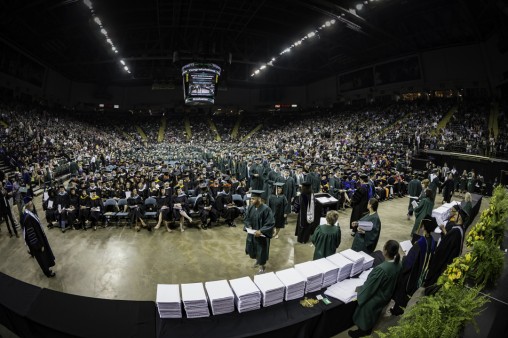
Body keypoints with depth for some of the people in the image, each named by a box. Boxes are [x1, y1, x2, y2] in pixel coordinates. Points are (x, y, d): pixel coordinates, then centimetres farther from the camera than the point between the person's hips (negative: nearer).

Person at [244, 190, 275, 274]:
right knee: (252, 248, 20)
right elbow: (246, 218, 5)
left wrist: (261, 231, -26)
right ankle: (257, 260, 49)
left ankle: (262, 265, 38)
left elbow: (270, 223, -21)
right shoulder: (250, 207, -8)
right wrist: (248, 226, -13)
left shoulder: (265, 209, -25)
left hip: (262, 235, -5)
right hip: (252, 233, 5)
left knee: (261, 250, 12)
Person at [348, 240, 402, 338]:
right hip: (386, 296, 7)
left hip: (375, 299, -7)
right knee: (374, 314, 31)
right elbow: (393, 281, 3)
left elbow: (369, 286, -26)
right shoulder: (398, 264, -16)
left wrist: (359, 296, -7)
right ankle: (369, 329, 53)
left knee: (366, 313, 22)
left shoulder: (381, 269, -41)